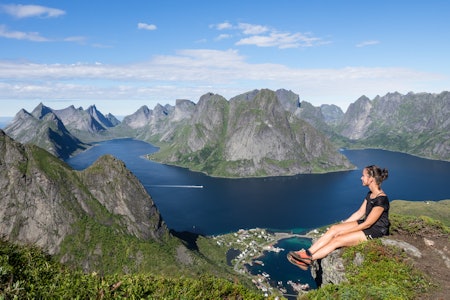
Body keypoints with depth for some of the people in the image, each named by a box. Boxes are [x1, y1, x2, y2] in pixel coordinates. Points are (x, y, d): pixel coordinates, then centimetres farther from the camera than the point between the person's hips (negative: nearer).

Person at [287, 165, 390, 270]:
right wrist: (342, 225, 7)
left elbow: (367, 224, -22)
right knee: (334, 228, -10)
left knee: (337, 240, -19)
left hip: (375, 231, -8)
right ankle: (307, 253, -16)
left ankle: (308, 260, -15)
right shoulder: (370, 194, 6)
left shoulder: (381, 199, -24)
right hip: (365, 224, 8)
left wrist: (343, 231, -16)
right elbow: (360, 213, 12)